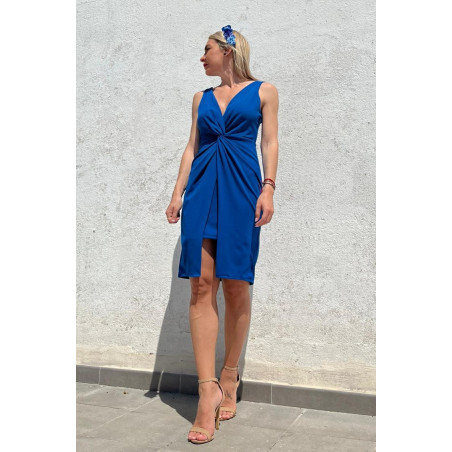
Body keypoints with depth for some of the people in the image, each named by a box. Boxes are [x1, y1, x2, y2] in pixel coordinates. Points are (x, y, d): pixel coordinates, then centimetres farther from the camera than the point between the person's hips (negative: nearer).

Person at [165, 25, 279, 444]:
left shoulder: (263, 91, 12)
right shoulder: (201, 98, 21)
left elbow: (270, 142, 5)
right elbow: (191, 147, 17)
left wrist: (267, 189, -8)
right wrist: (177, 193, 6)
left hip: (241, 189, -3)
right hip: (203, 189, 3)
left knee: (235, 286, -2)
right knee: (201, 286, -9)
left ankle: (229, 376, 15)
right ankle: (208, 389, -9)